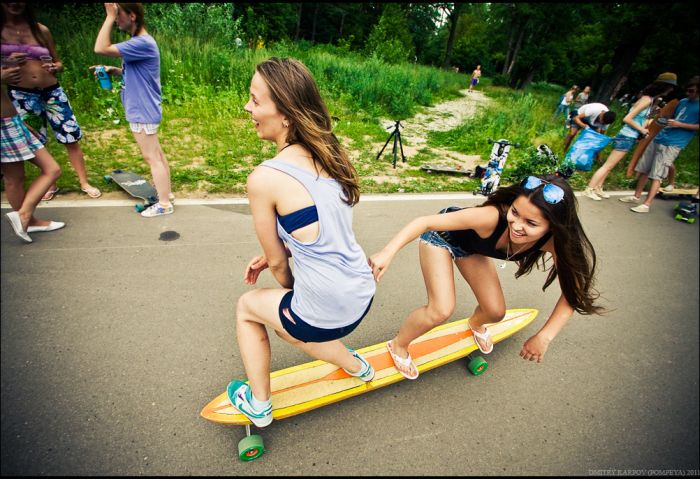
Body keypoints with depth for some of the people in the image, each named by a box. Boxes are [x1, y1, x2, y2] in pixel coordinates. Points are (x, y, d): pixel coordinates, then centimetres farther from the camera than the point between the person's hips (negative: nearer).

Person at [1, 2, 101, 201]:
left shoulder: (40, 29, 5)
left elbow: (59, 63, 12)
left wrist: (54, 67, -10)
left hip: (52, 92, 0)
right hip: (21, 96, 0)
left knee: (71, 138, -1)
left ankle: (84, 183, 9)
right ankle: (50, 184, 22)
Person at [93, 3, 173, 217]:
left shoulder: (142, 43, -18)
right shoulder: (138, 42, 14)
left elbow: (101, 48, -23)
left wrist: (109, 16, -17)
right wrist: (112, 70, 5)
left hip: (143, 112, -10)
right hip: (144, 110, 10)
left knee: (152, 158, -3)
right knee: (157, 154, 15)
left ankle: (164, 204, 6)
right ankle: (166, 194, 26)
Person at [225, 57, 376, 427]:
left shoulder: (264, 178, -20)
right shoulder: (329, 154, 1)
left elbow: (278, 263, -6)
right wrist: (272, 255, 12)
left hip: (325, 316, -6)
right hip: (364, 297, 6)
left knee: (246, 307, 23)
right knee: (295, 329, 34)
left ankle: (258, 405, 37)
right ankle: (355, 365, 45)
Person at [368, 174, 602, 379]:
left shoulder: (554, 241, -28)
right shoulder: (492, 217, -43)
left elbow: (572, 291, -16)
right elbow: (426, 222, -41)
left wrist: (544, 337, -24)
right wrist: (388, 252, -52)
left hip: (470, 246, 5)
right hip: (442, 235, -4)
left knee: (495, 312, 4)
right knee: (441, 311, -17)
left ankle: (475, 323, 44)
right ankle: (398, 345, 13)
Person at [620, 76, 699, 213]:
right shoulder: (682, 101, 16)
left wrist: (679, 124, -14)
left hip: (672, 145, -7)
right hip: (657, 139, 7)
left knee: (657, 175, -9)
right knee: (643, 170, 8)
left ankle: (646, 204, -7)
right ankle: (636, 196, 19)